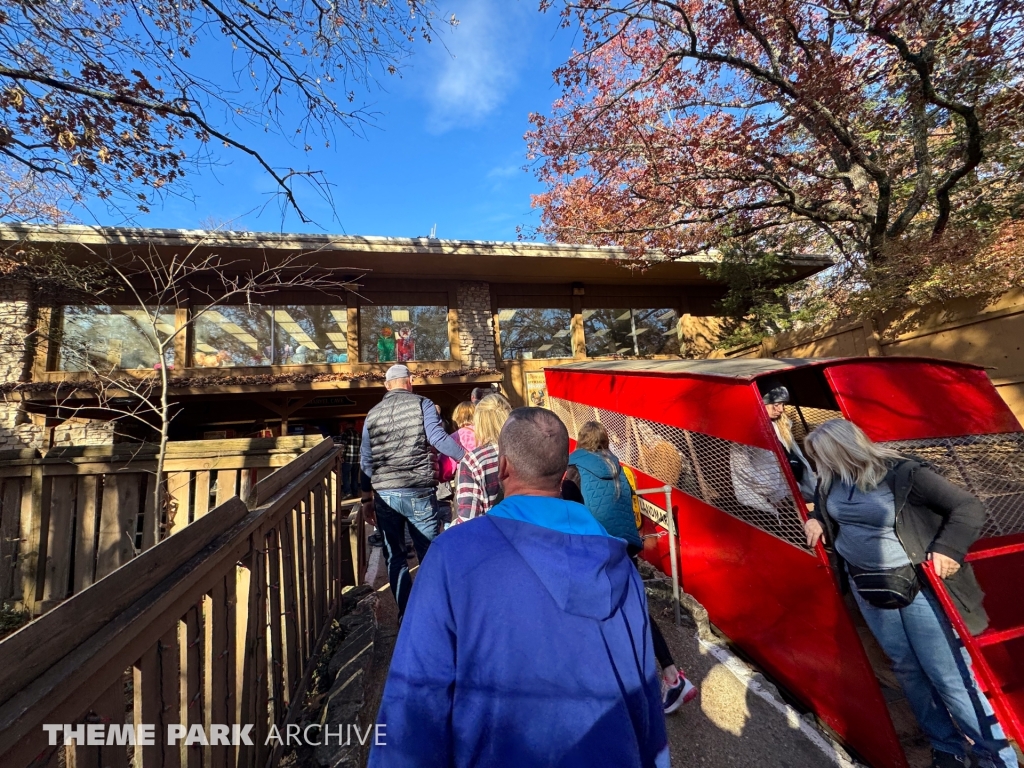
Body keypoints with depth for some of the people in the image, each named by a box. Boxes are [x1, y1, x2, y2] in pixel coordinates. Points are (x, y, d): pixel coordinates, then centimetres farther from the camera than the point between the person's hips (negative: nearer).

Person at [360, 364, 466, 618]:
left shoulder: (372, 414, 9)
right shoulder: (421, 404, -2)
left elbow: (365, 460, 10)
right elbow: (438, 438, -15)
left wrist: (366, 499, 17)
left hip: (384, 494, 3)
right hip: (419, 491, -3)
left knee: (395, 557, 17)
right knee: (429, 554, 13)